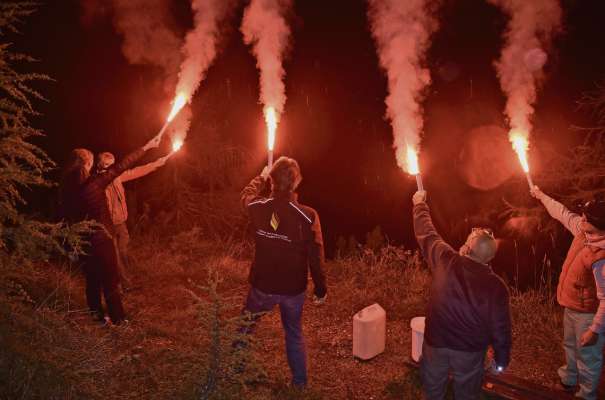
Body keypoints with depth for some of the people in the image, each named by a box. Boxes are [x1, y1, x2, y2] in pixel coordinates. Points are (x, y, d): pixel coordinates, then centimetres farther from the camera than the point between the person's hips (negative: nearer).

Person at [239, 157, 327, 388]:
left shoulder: (258, 207, -13)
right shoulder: (308, 216, -20)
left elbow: (246, 196, 14)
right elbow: (316, 257, -13)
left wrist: (261, 177, 31)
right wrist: (320, 289, 0)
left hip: (262, 286, 1)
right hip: (294, 289, 0)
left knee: (244, 327, 26)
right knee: (294, 334, 22)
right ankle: (299, 382, 35)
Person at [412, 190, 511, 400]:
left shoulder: (445, 261, -18)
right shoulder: (496, 286, -19)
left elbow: (426, 233, -2)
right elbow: (500, 328, -11)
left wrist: (420, 203, 15)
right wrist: (502, 360, 5)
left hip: (435, 343, 1)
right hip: (470, 351, -1)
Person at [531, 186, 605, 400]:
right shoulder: (584, 231, -12)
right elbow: (563, 214, 7)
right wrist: (541, 196, 18)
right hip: (571, 305, 9)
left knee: (588, 355, 13)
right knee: (571, 345, 29)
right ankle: (568, 380, 53)